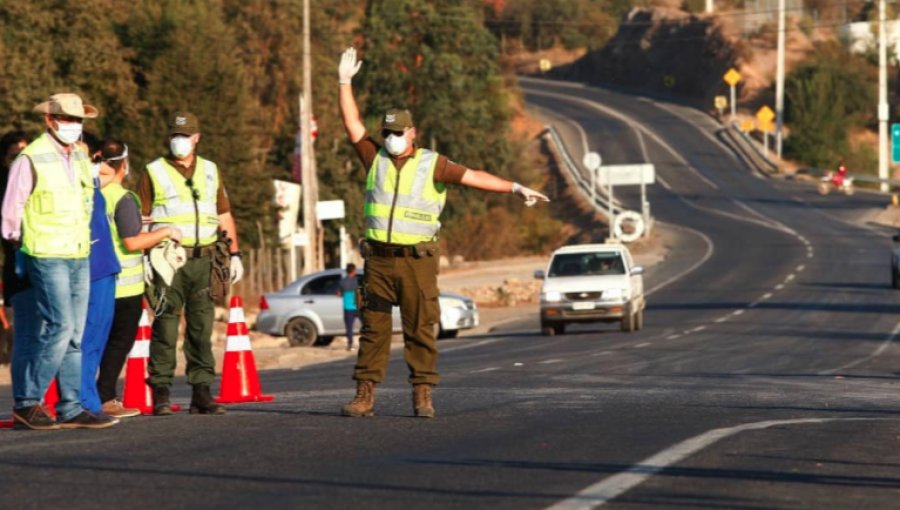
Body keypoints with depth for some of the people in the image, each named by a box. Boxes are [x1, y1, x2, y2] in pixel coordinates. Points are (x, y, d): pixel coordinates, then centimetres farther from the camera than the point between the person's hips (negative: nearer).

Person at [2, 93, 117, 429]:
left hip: (79, 256, 7)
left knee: (74, 335, 6)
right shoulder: (31, 160, -9)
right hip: (48, 258, -7)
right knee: (60, 328, -14)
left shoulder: (80, 157, 13)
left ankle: (70, 408, 8)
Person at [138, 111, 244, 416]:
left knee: (202, 327, 3)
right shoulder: (154, 173, 5)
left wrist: (234, 254, 13)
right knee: (165, 327, -5)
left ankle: (201, 393, 6)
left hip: (202, 259, 3)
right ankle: (161, 393, -2)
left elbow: (224, 216, 20)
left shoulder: (210, 172, 16)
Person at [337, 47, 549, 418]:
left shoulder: (432, 165, 2)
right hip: (379, 259, 2)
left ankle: (423, 396, 3)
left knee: (420, 329, -1)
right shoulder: (375, 159, 9)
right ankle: (365, 396, 3)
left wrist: (515, 188, -12)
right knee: (373, 329, 2)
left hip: (417, 260, -2)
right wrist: (345, 82, 4)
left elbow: (473, 177, -4)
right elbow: (352, 124, 8)